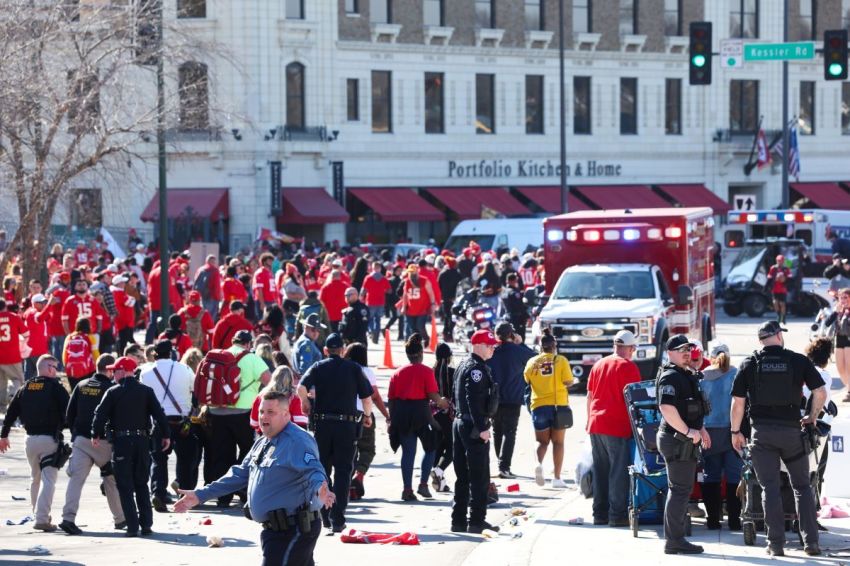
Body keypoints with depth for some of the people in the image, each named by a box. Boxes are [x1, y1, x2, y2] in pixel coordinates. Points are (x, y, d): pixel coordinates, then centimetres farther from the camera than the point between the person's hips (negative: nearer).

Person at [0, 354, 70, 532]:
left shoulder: (25, 389, 9)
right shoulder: (55, 387, -6)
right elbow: (68, 412, -11)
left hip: (31, 439, 5)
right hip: (50, 439, -5)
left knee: (36, 479, 20)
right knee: (48, 479, -7)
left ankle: (39, 515, 26)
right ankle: (42, 518, -17)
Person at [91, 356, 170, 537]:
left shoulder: (113, 392, -3)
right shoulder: (146, 391, 5)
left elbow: (100, 414, -8)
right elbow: (159, 414, 1)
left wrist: (96, 435, 2)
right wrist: (165, 435, 7)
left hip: (121, 442, -3)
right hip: (141, 441, 3)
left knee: (125, 487, 1)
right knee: (141, 485, 14)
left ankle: (132, 526, -6)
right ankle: (146, 525, 7)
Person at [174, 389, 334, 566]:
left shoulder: (298, 442, -16)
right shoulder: (262, 443, 16)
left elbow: (314, 472, -31)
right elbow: (240, 474, 22)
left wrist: (319, 492, -54)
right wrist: (200, 495, 20)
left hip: (293, 530, -10)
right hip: (274, 530, 10)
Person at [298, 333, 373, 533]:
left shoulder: (318, 367, 3)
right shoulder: (354, 369, 2)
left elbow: (301, 388, -11)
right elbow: (367, 396, -1)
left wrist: (305, 402, 10)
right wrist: (367, 415, 18)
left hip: (321, 424, 1)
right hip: (347, 425, -1)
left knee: (322, 470, 14)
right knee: (342, 472, 2)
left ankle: (325, 516, 16)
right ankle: (337, 519, -7)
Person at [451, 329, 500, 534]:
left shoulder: (463, 365, 17)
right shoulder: (477, 368, -15)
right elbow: (474, 400, -23)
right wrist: (482, 428, -23)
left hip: (460, 423, 10)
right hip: (474, 427, -10)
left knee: (462, 476, 12)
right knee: (479, 477, -6)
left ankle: (458, 521, 14)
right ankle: (476, 521, -6)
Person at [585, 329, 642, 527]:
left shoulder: (598, 365, 12)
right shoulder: (629, 366, -8)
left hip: (596, 424, 6)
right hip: (617, 426, -6)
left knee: (600, 471, 11)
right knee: (618, 471, -3)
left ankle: (599, 513, 13)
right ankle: (617, 515, -5)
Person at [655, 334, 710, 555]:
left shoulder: (686, 375, 19)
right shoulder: (670, 377, -15)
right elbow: (667, 408, -28)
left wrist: (700, 429, 21)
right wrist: (688, 431, -24)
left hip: (684, 439, 11)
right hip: (677, 439, -11)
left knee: (680, 489, 15)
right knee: (680, 489, -10)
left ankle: (674, 539, 21)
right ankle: (674, 541, -8)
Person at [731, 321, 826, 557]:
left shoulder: (750, 364, 1)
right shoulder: (798, 361, 0)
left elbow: (738, 401, -1)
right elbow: (820, 392, -3)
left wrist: (735, 432, 9)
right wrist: (812, 417, 12)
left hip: (762, 431, 0)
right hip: (791, 429, 0)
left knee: (770, 488, 2)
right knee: (802, 486, 11)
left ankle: (776, 543, -3)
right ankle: (810, 540, 5)